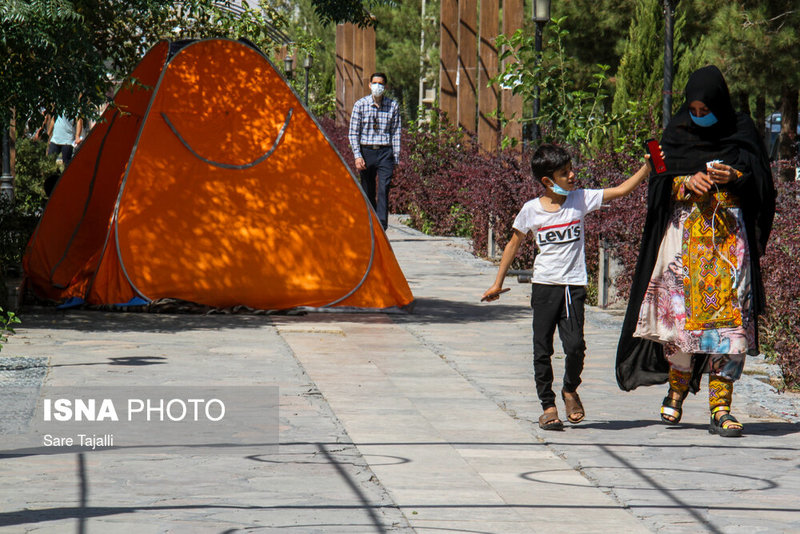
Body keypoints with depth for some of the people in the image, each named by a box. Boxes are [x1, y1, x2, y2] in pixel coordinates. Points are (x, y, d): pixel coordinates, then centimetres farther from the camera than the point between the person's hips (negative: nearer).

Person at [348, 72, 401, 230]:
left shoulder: (393, 106, 5)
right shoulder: (360, 105, 2)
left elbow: (396, 134, 7)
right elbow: (353, 133, 2)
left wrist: (396, 159, 3)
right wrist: (357, 156, -7)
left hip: (385, 152, -1)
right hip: (366, 151, 1)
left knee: (383, 190, -14)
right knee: (368, 192, 5)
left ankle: (382, 225, -19)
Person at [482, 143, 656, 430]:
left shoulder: (580, 200, 0)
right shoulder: (531, 210, -2)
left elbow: (621, 190, -1)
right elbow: (514, 244, 10)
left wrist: (647, 167, -13)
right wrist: (498, 283, 14)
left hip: (574, 285, 0)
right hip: (544, 285, 0)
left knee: (575, 345, -11)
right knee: (542, 349, 0)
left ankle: (570, 390, 16)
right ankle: (547, 405, 12)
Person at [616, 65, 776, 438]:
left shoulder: (741, 131, 4)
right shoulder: (677, 133, 8)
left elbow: (760, 180, 1)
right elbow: (661, 181, 5)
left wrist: (734, 176, -19)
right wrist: (688, 182, -16)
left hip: (730, 233, -1)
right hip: (685, 231, 1)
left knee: (729, 315, -9)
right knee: (680, 309, -3)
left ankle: (721, 408, -8)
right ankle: (677, 390, 21)